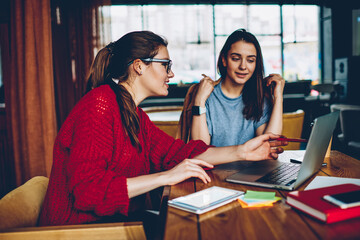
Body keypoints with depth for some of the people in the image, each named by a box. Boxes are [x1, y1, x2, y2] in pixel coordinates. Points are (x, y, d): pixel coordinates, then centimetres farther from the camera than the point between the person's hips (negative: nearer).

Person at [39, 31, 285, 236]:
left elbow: (175, 151, 4)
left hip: (121, 222, 8)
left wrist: (241, 152, -2)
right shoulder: (100, 103, -18)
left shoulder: (135, 115, 12)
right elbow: (87, 189, -26)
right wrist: (165, 176, -28)